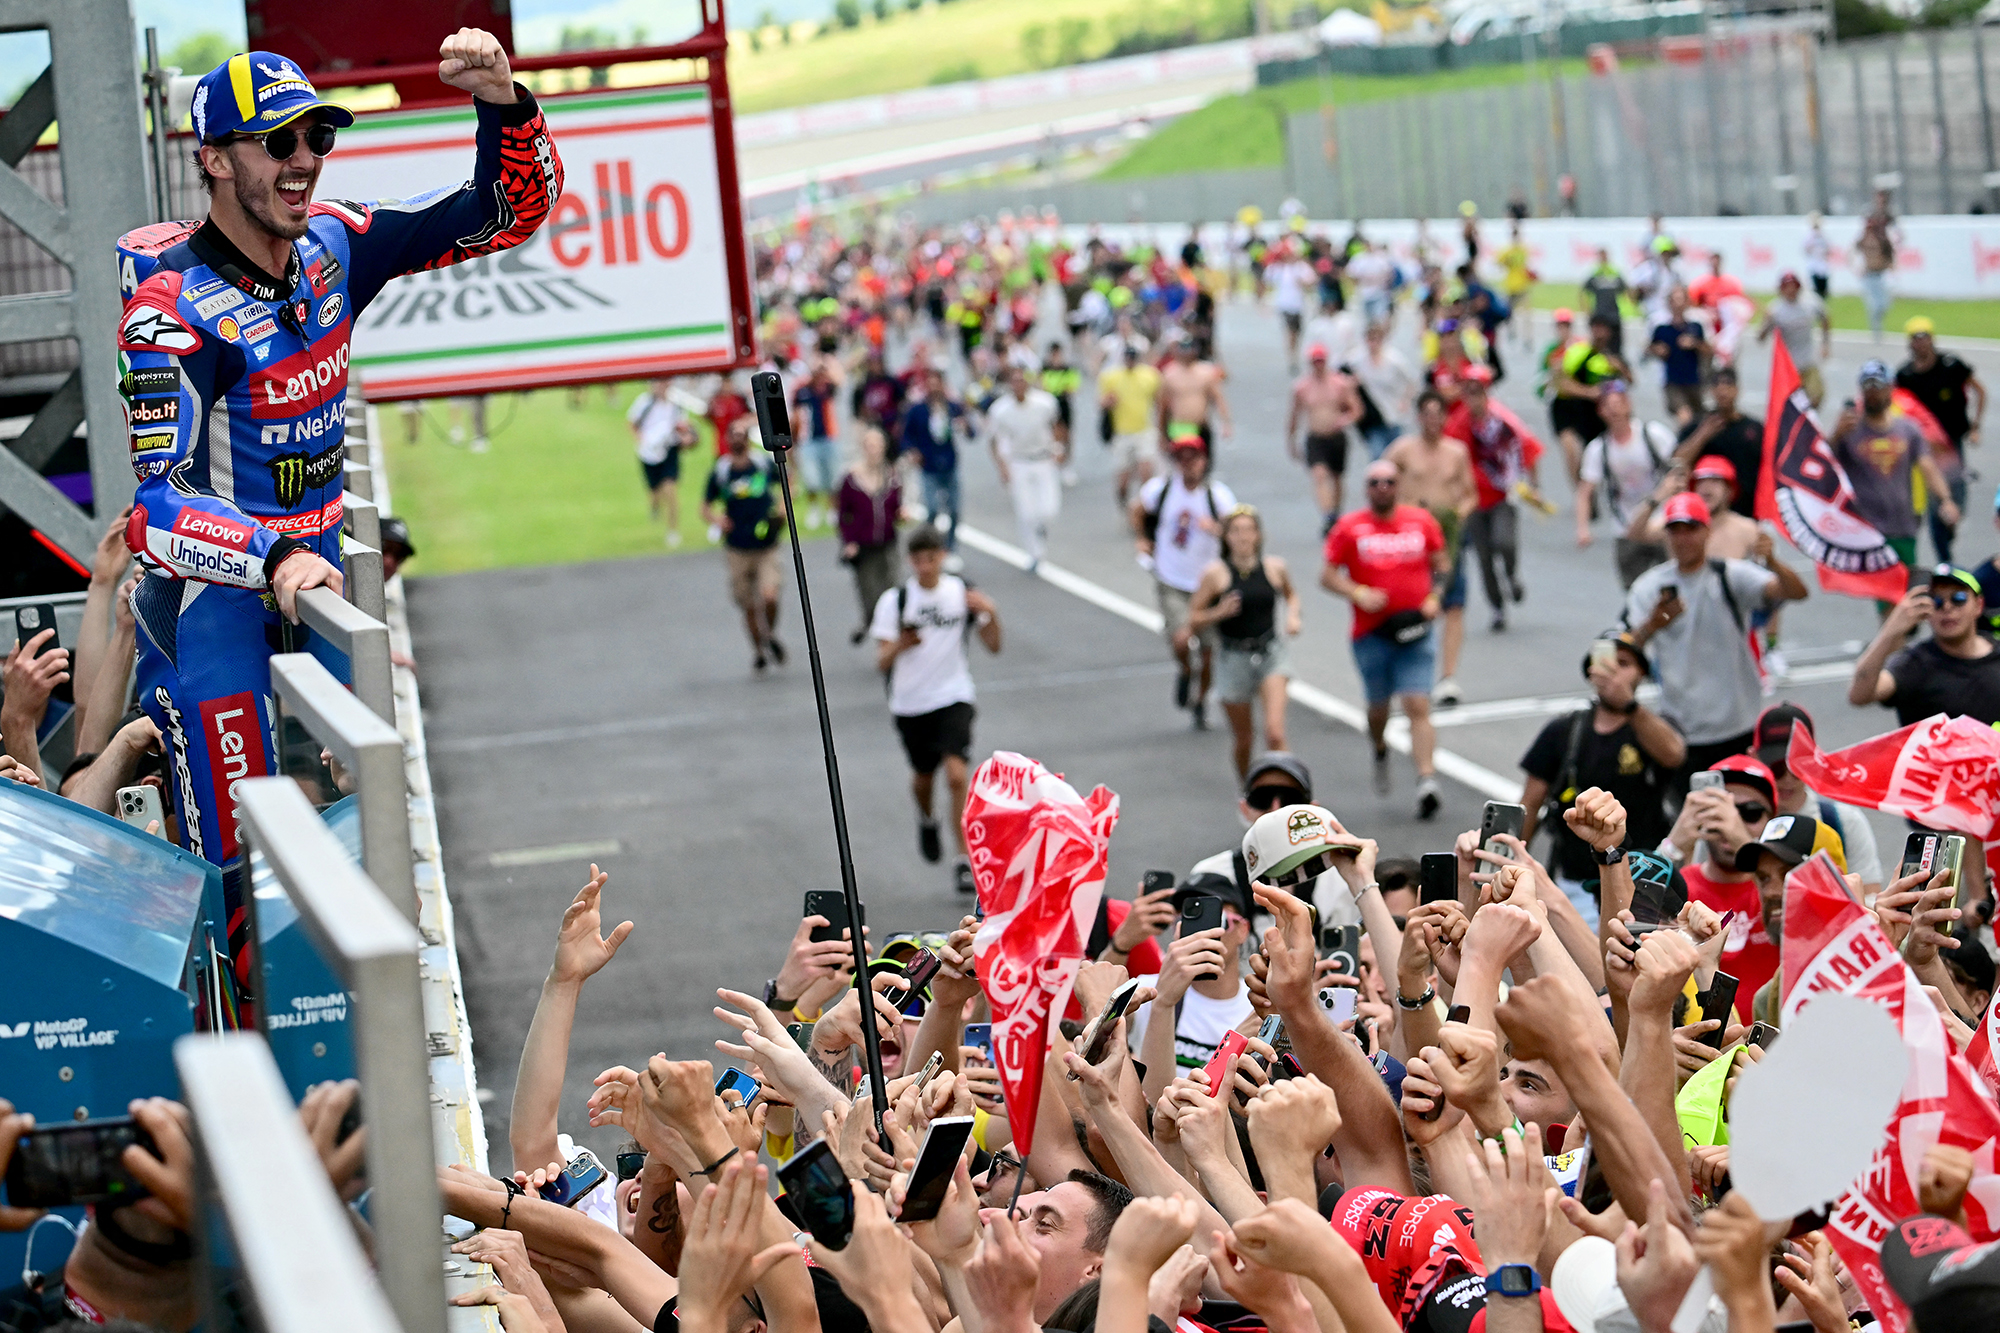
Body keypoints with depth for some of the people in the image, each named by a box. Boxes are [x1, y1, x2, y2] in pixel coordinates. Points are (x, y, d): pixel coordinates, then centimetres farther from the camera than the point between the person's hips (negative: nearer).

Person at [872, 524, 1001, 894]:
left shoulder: (963, 593, -3)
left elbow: (993, 646, 1)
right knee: (923, 777, 15)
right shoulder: (895, 600, -7)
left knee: (956, 774, -17)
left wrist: (991, 614, -18)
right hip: (910, 702, 1)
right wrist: (900, 645, -31)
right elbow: (882, 661, -9)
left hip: (953, 697, -1)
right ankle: (927, 820, 51)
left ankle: (964, 861, -12)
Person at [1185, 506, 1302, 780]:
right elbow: (1193, 621, -3)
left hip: (1272, 654, 0)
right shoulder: (1216, 573, -8)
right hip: (1234, 659, 0)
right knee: (1242, 740, 12)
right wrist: (1219, 613, -22)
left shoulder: (1275, 567, -1)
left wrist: (1293, 616, 2)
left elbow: (1291, 594, 22)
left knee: (1275, 732, -18)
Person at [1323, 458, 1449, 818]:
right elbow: (1328, 576, 1)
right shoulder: (1349, 528, 1)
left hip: (1414, 632, 0)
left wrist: (1435, 598, -1)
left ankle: (1427, 780, -19)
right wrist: (1358, 593, -16)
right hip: (1371, 633, 0)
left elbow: (1440, 565, 16)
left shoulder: (1421, 521, 6)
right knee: (1378, 706, 13)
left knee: (1418, 706, -11)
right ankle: (1380, 753, 45)